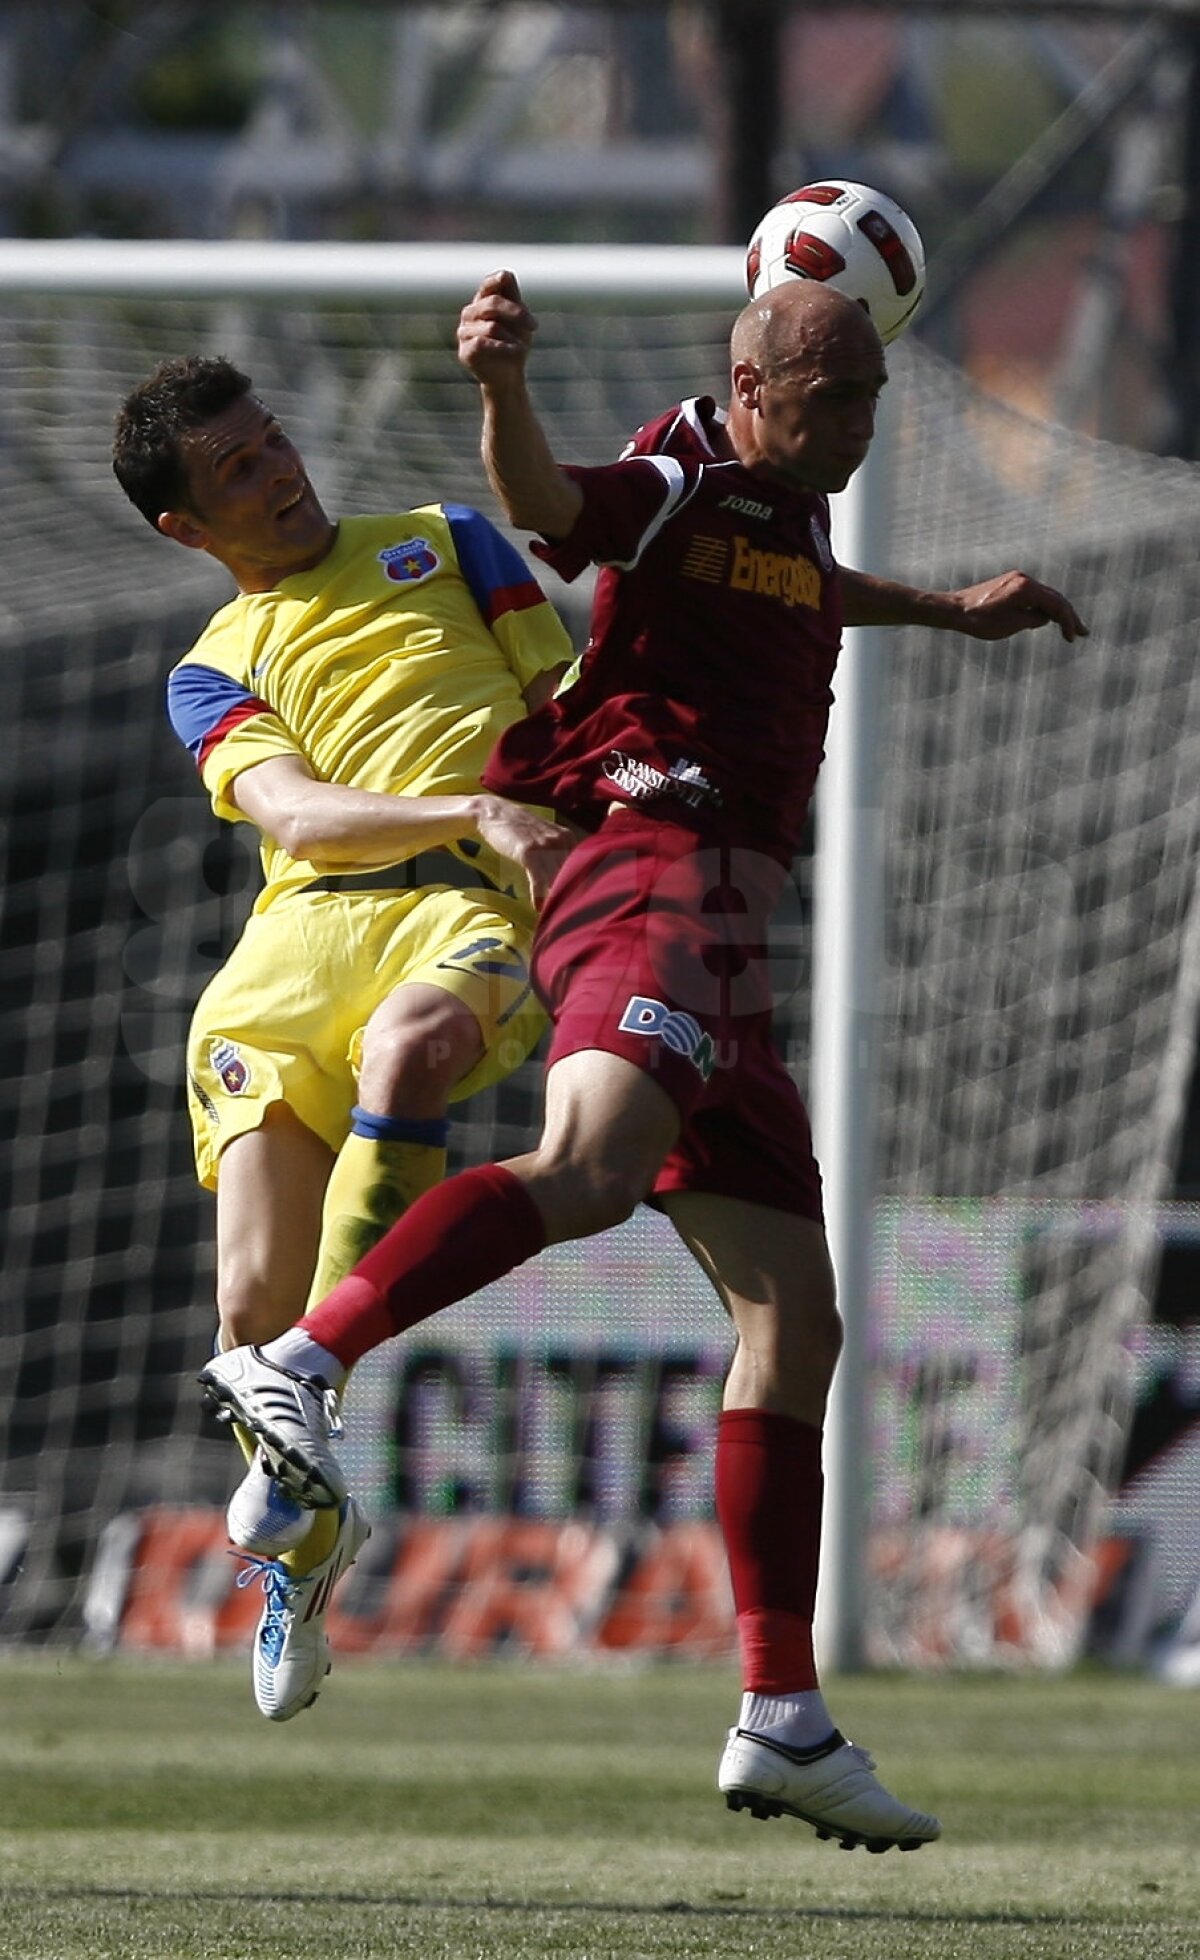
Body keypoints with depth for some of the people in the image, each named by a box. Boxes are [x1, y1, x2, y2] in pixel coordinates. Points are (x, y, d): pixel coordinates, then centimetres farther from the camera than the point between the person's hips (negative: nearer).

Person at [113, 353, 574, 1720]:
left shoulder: (443, 545, 23)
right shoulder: (212, 675, 20)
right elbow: (291, 810, 0)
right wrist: (471, 810, -17)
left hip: (479, 907, -1)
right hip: (301, 933, 1)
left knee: (404, 1047, -40)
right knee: (254, 1299, -13)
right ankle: (300, 1548, 17)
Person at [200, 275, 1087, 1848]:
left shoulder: (794, 514, 24)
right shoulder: (679, 492, -3)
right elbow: (544, 504, -25)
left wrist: (950, 610, 60)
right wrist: (503, 387, -45)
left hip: (721, 944, 9)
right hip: (651, 876, -9)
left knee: (795, 1318, 7)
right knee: (591, 1168, -37)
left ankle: (783, 1719, 7)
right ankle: (300, 1364, -49)